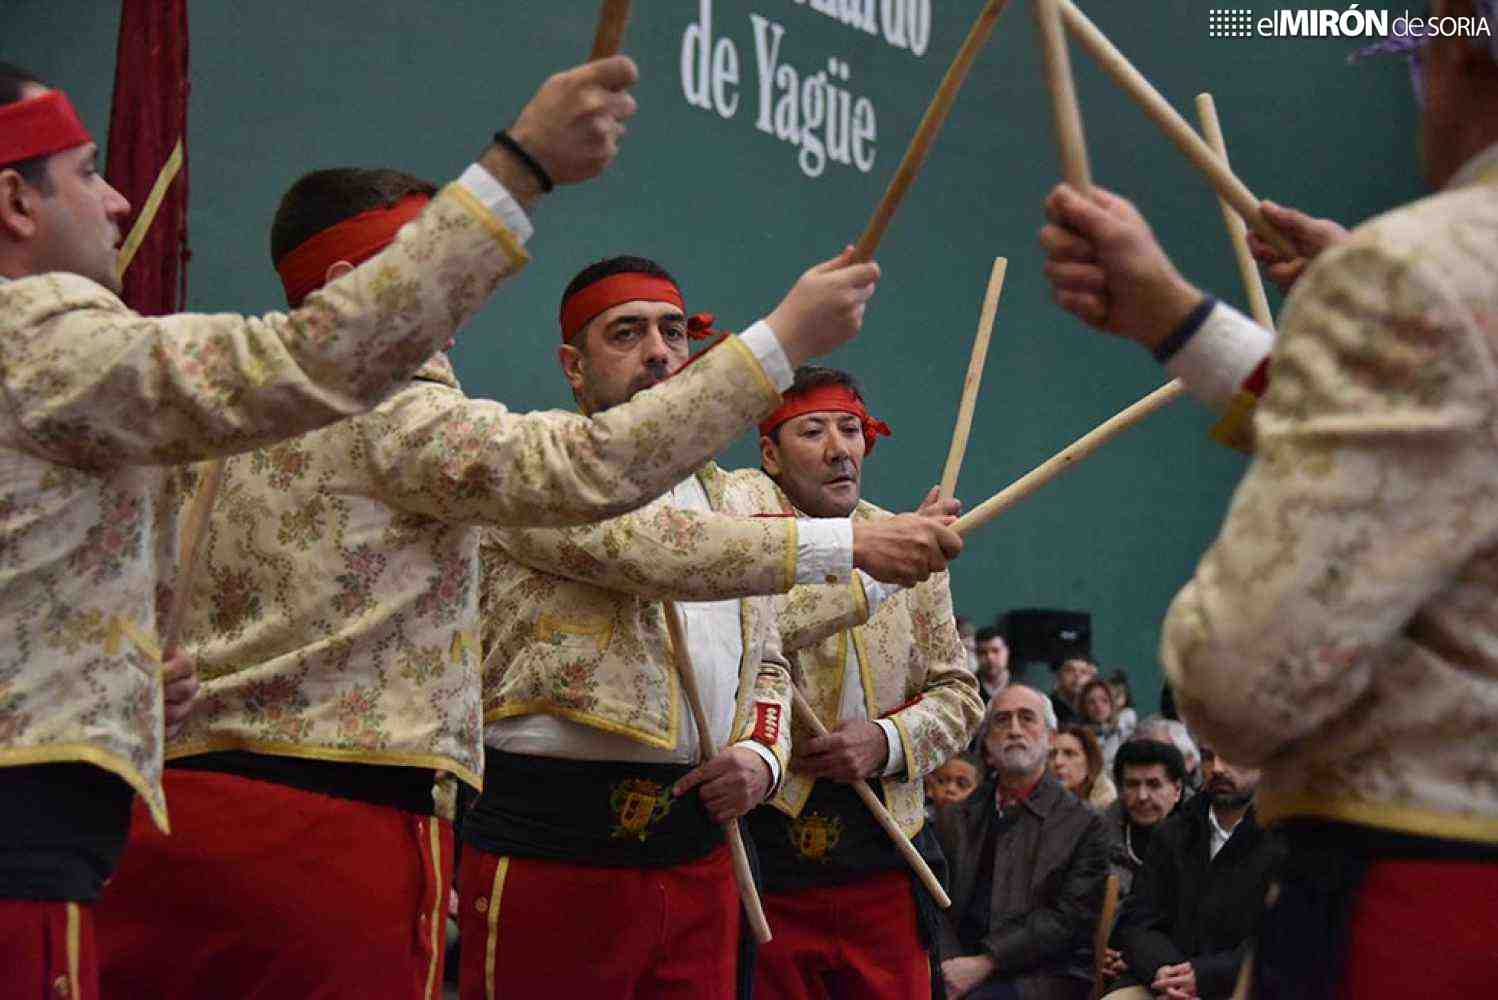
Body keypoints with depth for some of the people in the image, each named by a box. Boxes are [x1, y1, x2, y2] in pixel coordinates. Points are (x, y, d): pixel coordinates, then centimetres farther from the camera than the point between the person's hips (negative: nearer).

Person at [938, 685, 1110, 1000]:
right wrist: (950, 966, -12)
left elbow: (1067, 918, -4)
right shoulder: (954, 821, 17)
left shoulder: (1084, 826, 6)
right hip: (961, 967, 3)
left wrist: (984, 963, -13)